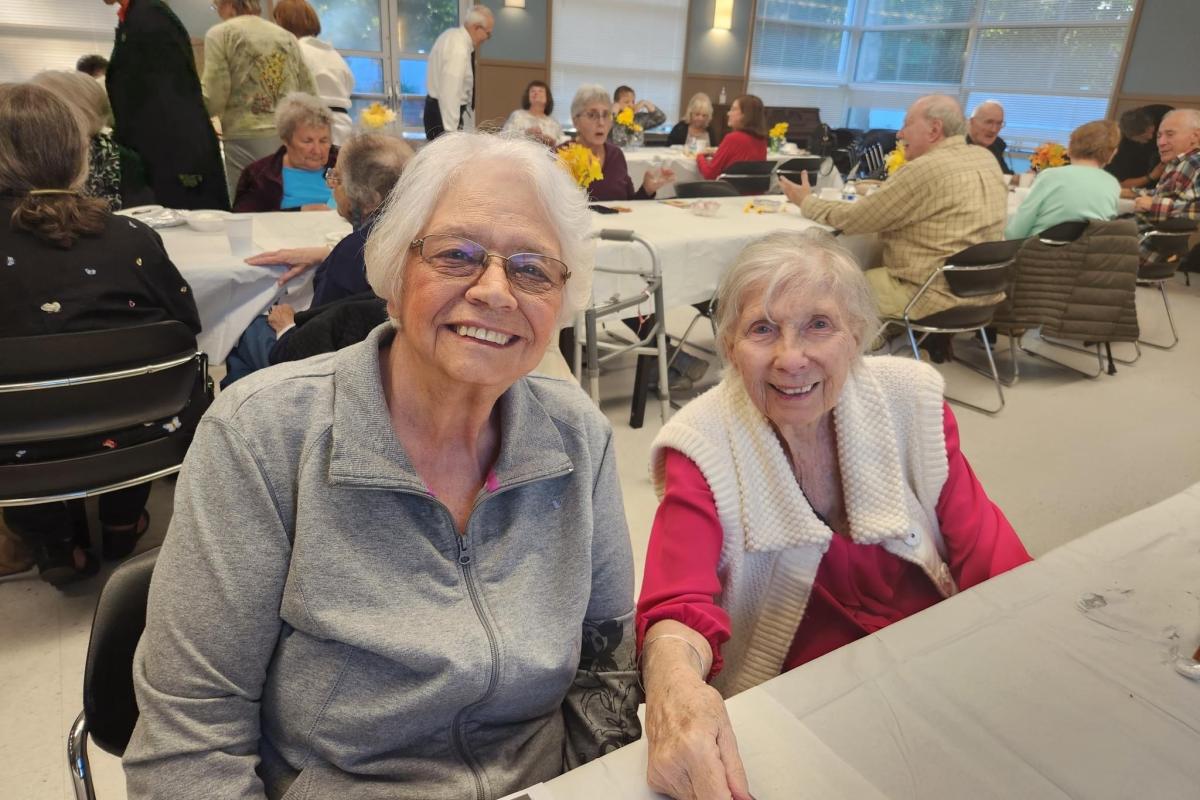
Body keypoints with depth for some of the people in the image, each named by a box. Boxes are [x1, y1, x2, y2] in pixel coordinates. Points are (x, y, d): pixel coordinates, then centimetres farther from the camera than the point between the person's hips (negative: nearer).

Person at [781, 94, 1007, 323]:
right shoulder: (987, 159, 7)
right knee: (874, 275, 23)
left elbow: (852, 218, -11)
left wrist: (806, 202, 4)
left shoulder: (925, 169, -19)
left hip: (937, 297, -9)